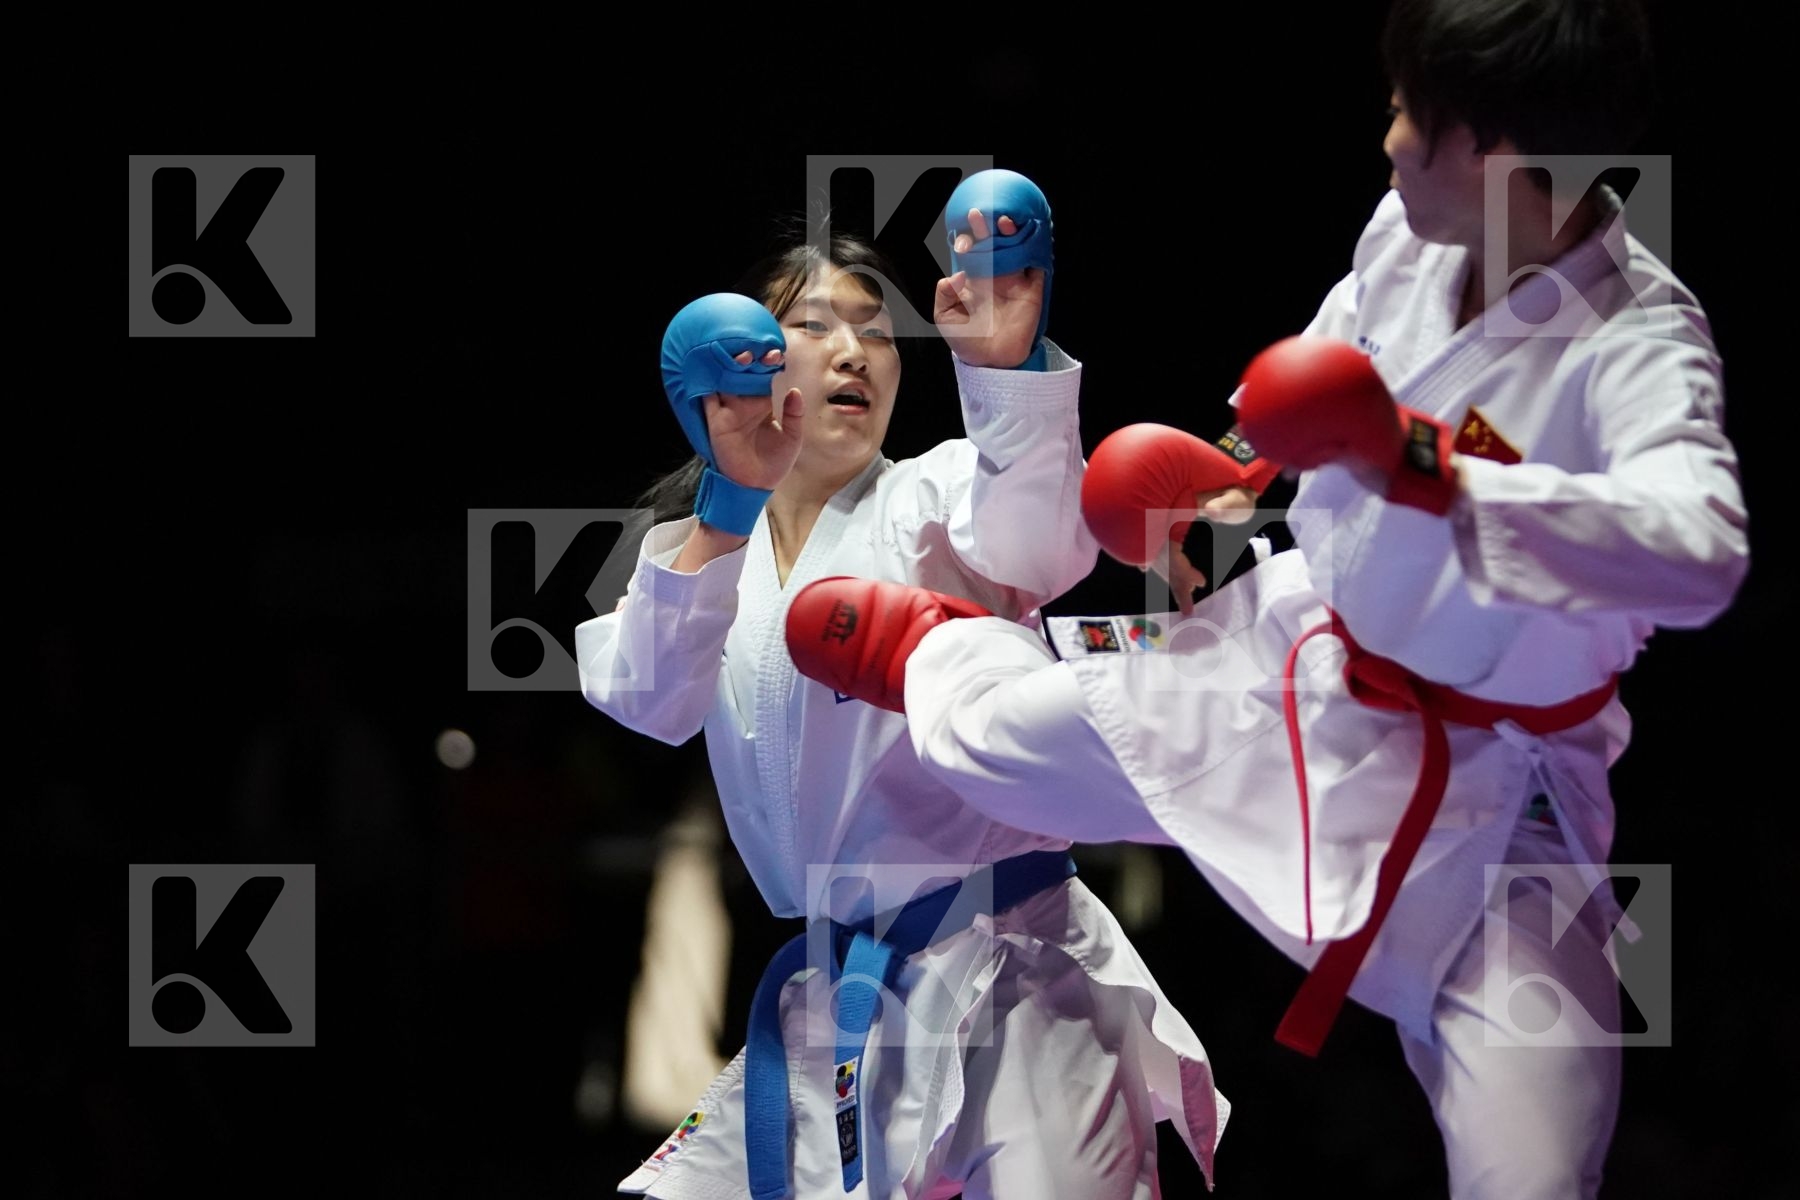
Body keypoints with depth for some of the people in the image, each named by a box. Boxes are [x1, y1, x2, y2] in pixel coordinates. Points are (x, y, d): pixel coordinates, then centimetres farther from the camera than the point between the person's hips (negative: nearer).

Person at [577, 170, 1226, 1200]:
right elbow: (643, 707, -9)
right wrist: (727, 514, -24)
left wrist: (1008, 368, -39)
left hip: (1000, 969, -3)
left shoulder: (938, 496, 5)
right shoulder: (696, 556, 13)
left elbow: (1039, 550, -20)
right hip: (816, 1000, 4)